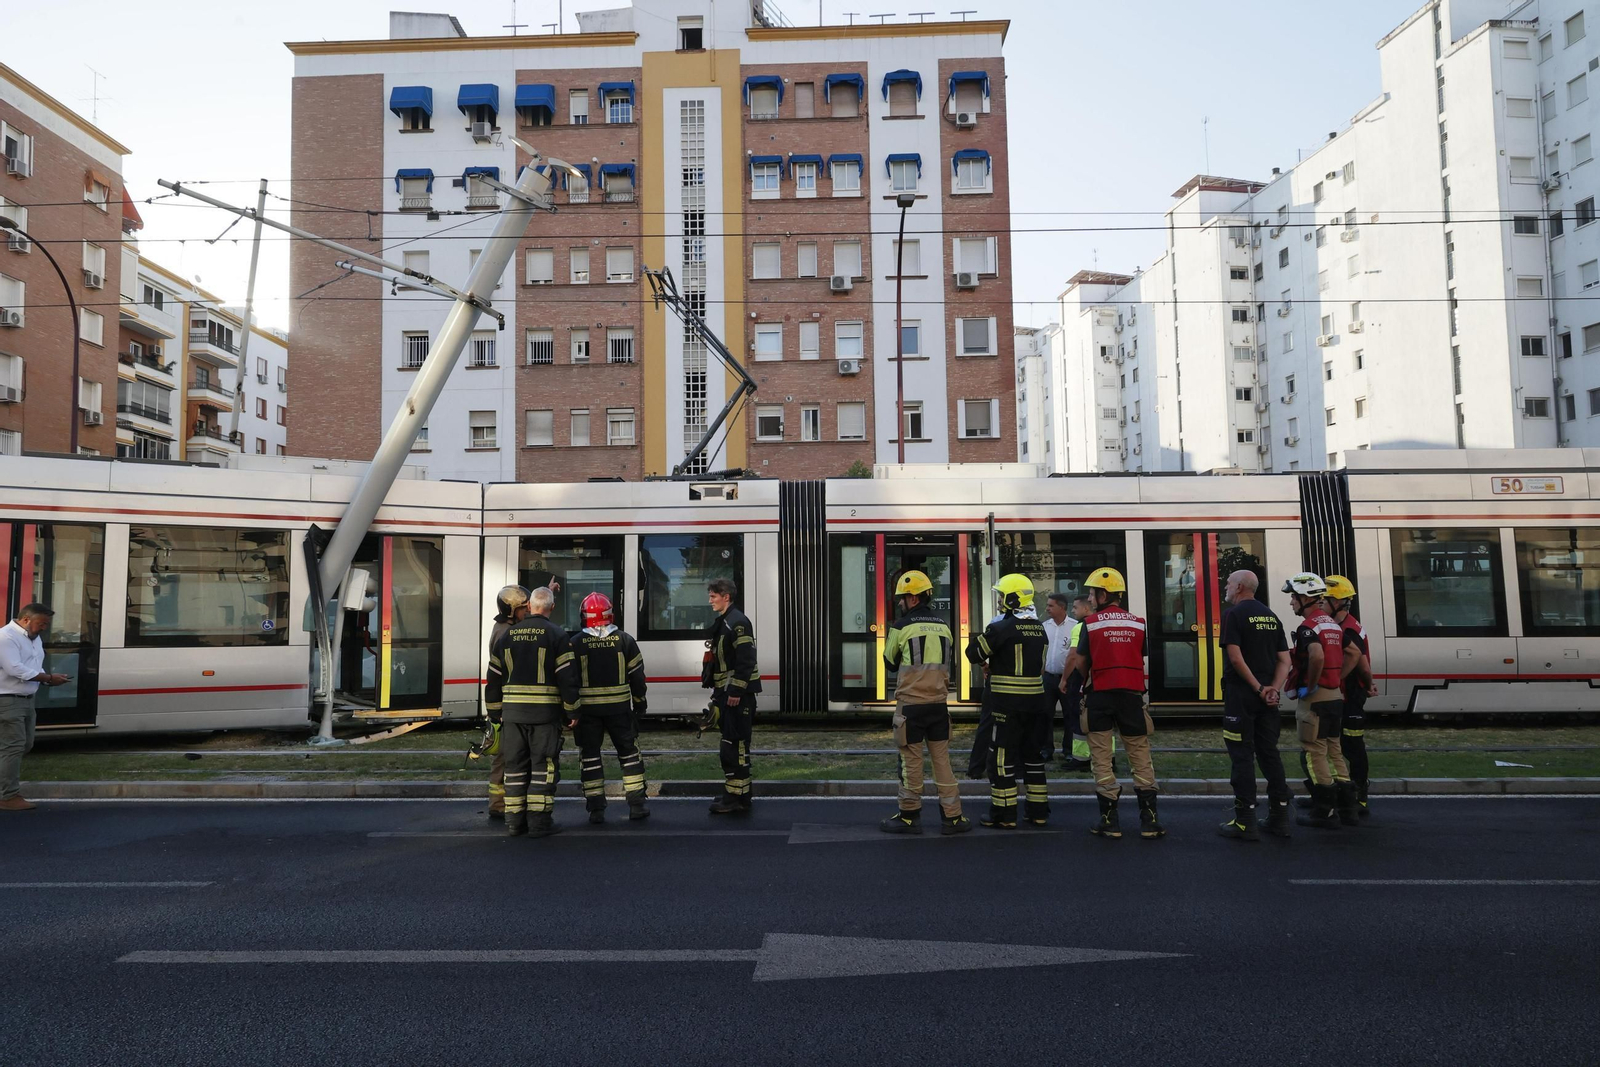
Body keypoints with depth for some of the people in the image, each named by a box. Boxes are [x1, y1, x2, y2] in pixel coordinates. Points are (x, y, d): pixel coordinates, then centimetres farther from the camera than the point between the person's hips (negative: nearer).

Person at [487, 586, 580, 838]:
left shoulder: (508, 635, 10)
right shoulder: (556, 635, -5)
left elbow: (494, 676, 13)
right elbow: (567, 676, -10)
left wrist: (495, 712, 20)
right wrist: (572, 711, -2)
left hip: (512, 711, 4)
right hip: (544, 712, -4)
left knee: (515, 766, 10)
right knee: (544, 766, 1)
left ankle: (514, 821, 13)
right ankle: (539, 821, 0)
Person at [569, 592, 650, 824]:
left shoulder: (575, 643, -4)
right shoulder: (624, 640, -2)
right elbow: (637, 675, 1)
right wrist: (640, 703, 12)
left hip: (587, 708, -1)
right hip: (619, 707, 1)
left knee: (589, 756, 8)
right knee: (629, 753, 10)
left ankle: (596, 809, 6)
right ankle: (636, 805, 9)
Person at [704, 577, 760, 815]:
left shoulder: (738, 622, -14)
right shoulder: (722, 622, 18)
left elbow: (745, 660, -20)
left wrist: (736, 691, -22)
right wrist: (717, 690, 20)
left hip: (738, 694, -10)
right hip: (727, 692, 10)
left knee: (734, 745, -9)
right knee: (734, 745, 15)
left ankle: (736, 799, -5)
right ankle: (737, 795, 24)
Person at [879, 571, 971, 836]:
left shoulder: (901, 626, -9)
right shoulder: (944, 625, 7)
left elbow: (890, 662, 3)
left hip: (911, 704, -4)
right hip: (939, 703, 5)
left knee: (911, 760, 3)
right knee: (942, 759, 9)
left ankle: (909, 816, 12)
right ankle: (952, 817, 11)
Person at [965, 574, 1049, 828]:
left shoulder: (1003, 628, -14)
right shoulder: (1039, 628, 8)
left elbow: (974, 654, -9)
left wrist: (984, 634, 10)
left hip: (1008, 702, -7)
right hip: (1035, 699, 7)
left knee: (1002, 757, 0)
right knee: (1033, 755, 16)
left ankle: (1004, 814, 3)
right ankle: (1038, 811, 21)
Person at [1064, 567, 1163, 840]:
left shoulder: (1091, 623, -4)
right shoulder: (1137, 623, 5)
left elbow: (1081, 663, -2)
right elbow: (1141, 660, 7)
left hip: (1100, 695, -2)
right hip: (1131, 694, 2)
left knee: (1101, 758, 6)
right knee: (1140, 756, 9)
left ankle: (1110, 820, 7)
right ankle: (1149, 820, 7)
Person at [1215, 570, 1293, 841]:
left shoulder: (1233, 615, -9)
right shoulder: (1272, 617, 13)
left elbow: (1236, 658, -19)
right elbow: (1284, 659, 7)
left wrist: (1258, 688, -13)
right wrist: (1274, 689, -4)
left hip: (1241, 694, -7)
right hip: (1267, 696, 7)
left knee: (1242, 756, -3)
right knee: (1269, 753, 13)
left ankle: (1245, 823, -1)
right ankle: (1279, 818, 16)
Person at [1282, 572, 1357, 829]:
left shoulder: (1308, 626, -16)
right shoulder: (1333, 624, 14)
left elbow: (1317, 656, -32)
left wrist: (1309, 686, -20)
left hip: (1315, 698, -9)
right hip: (1335, 695, 9)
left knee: (1315, 754, -2)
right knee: (1333, 750, 16)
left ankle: (1324, 812, 2)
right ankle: (1345, 807, 21)